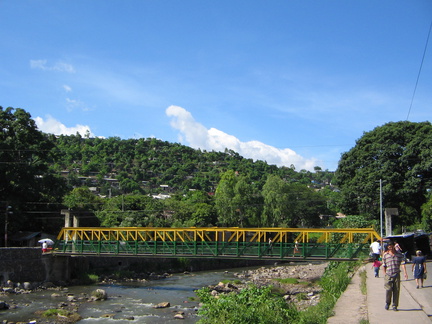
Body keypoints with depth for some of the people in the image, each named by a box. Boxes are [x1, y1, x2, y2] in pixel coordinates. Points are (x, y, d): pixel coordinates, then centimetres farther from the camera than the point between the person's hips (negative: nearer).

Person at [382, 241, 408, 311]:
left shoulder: (399, 254, 5)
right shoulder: (385, 255, 5)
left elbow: (403, 264, -5)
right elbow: (384, 266, 9)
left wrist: (405, 272, -17)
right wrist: (385, 274, 2)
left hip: (397, 275, 1)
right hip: (388, 275, -1)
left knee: (396, 290, 0)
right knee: (388, 289, -11)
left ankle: (395, 306, 11)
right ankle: (387, 303, 12)